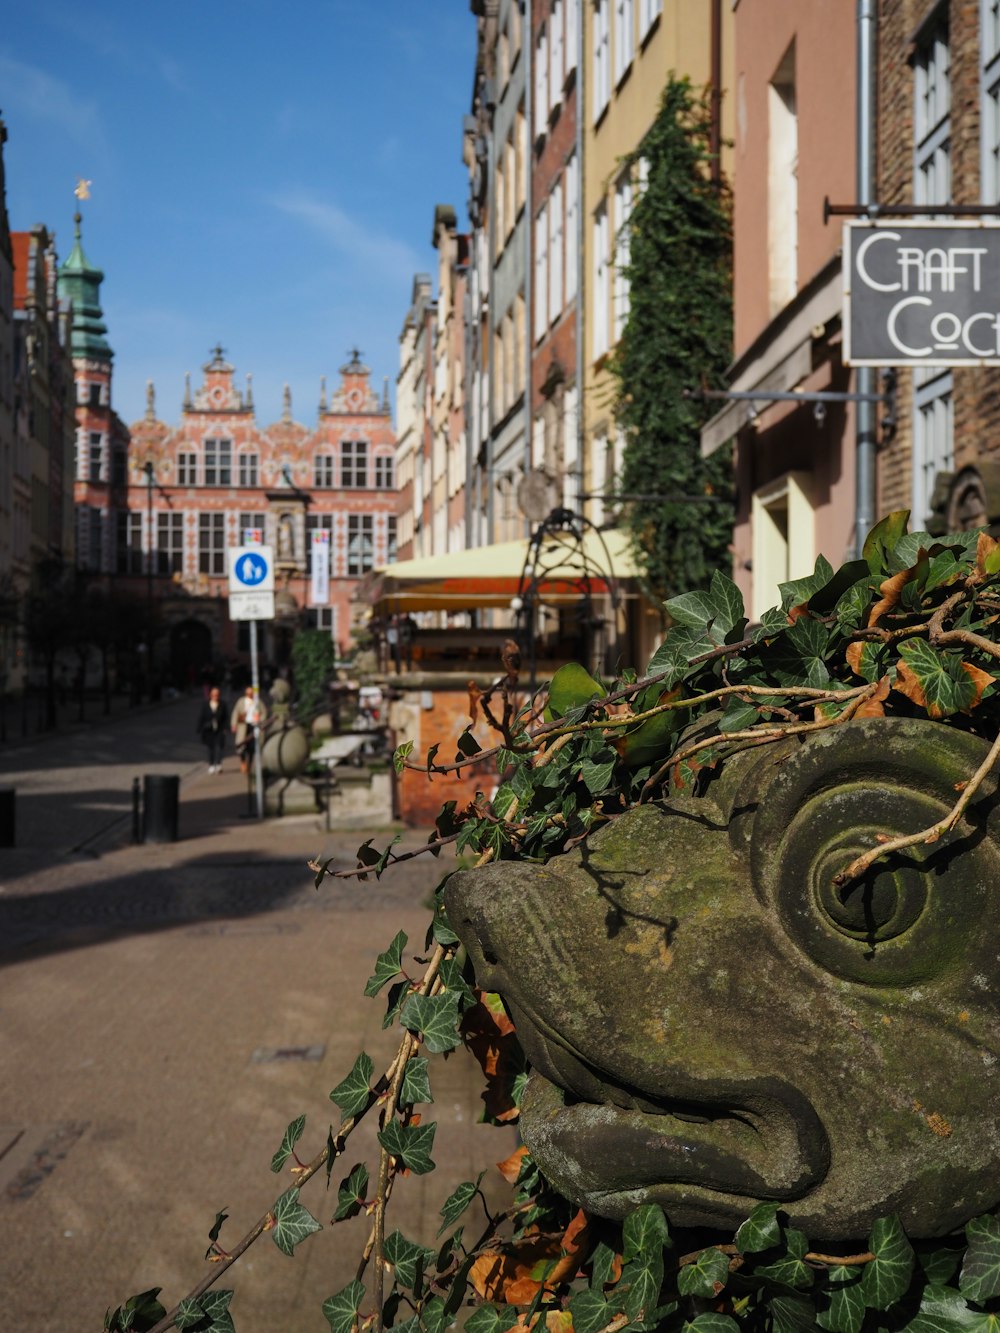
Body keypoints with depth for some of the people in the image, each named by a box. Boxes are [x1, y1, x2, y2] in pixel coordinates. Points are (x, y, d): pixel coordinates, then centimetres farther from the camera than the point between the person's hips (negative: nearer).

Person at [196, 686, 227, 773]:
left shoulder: (222, 705, 0)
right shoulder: (205, 705, 1)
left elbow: (224, 718, 0)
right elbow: (201, 717, 3)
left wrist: (224, 729, -7)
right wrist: (199, 729, 0)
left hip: (219, 730, -1)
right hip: (209, 730, 2)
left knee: (218, 746, -11)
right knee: (211, 748, 9)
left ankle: (218, 765, -16)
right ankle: (211, 765, 18)